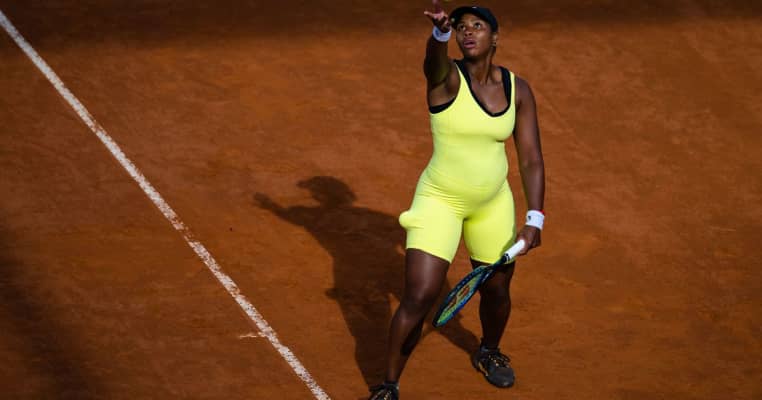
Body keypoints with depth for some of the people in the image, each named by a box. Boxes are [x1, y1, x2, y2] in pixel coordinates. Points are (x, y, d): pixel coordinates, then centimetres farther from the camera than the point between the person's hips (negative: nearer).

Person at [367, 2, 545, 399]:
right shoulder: (446, 77, -17)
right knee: (418, 298, -11)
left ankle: (488, 352, 51)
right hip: (439, 201, -4)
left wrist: (534, 219, -13)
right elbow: (435, 54, -43)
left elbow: (531, 159, -3)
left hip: (493, 204, 4)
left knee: (496, 291, 18)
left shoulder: (518, 90, -5)